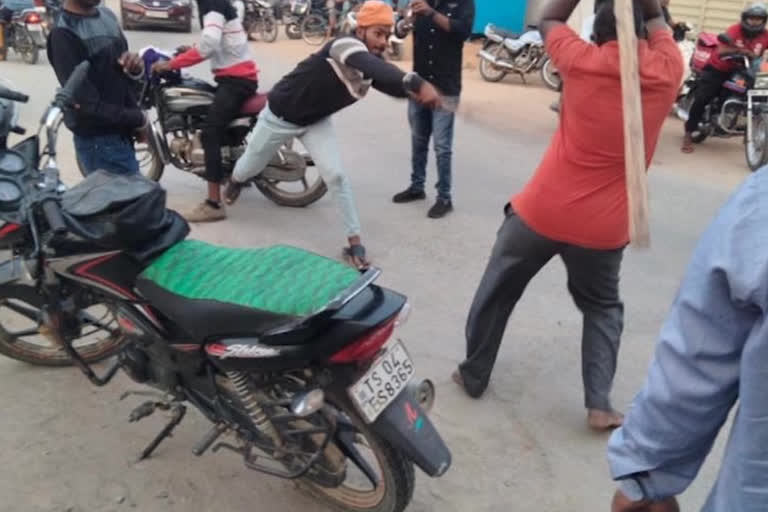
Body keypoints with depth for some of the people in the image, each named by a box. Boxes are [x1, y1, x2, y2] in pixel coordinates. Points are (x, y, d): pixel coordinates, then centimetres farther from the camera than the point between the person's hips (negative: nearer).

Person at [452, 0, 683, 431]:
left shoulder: (582, 61, -8)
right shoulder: (667, 71, -4)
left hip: (541, 211, -1)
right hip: (604, 227, 2)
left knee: (498, 292, 19)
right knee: (603, 307, 25)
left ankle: (474, 375, 32)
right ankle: (600, 404, 17)